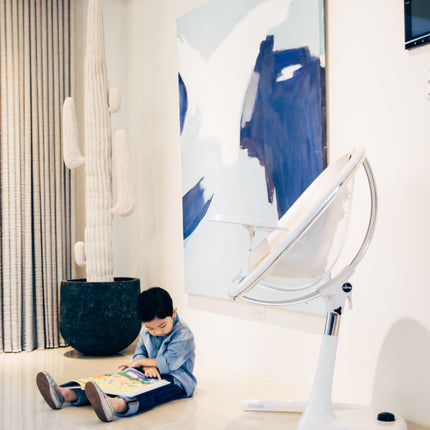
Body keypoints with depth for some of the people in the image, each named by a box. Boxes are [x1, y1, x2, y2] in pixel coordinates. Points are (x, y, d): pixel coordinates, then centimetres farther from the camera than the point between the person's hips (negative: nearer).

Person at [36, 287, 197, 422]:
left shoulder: (183, 335, -17)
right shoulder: (146, 331, 7)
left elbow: (167, 363, -23)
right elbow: (139, 353, 8)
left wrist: (140, 362, -10)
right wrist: (147, 366, -17)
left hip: (176, 379, -8)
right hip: (151, 375, 8)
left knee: (153, 391, -40)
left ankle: (116, 405, -72)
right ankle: (66, 394, -29)